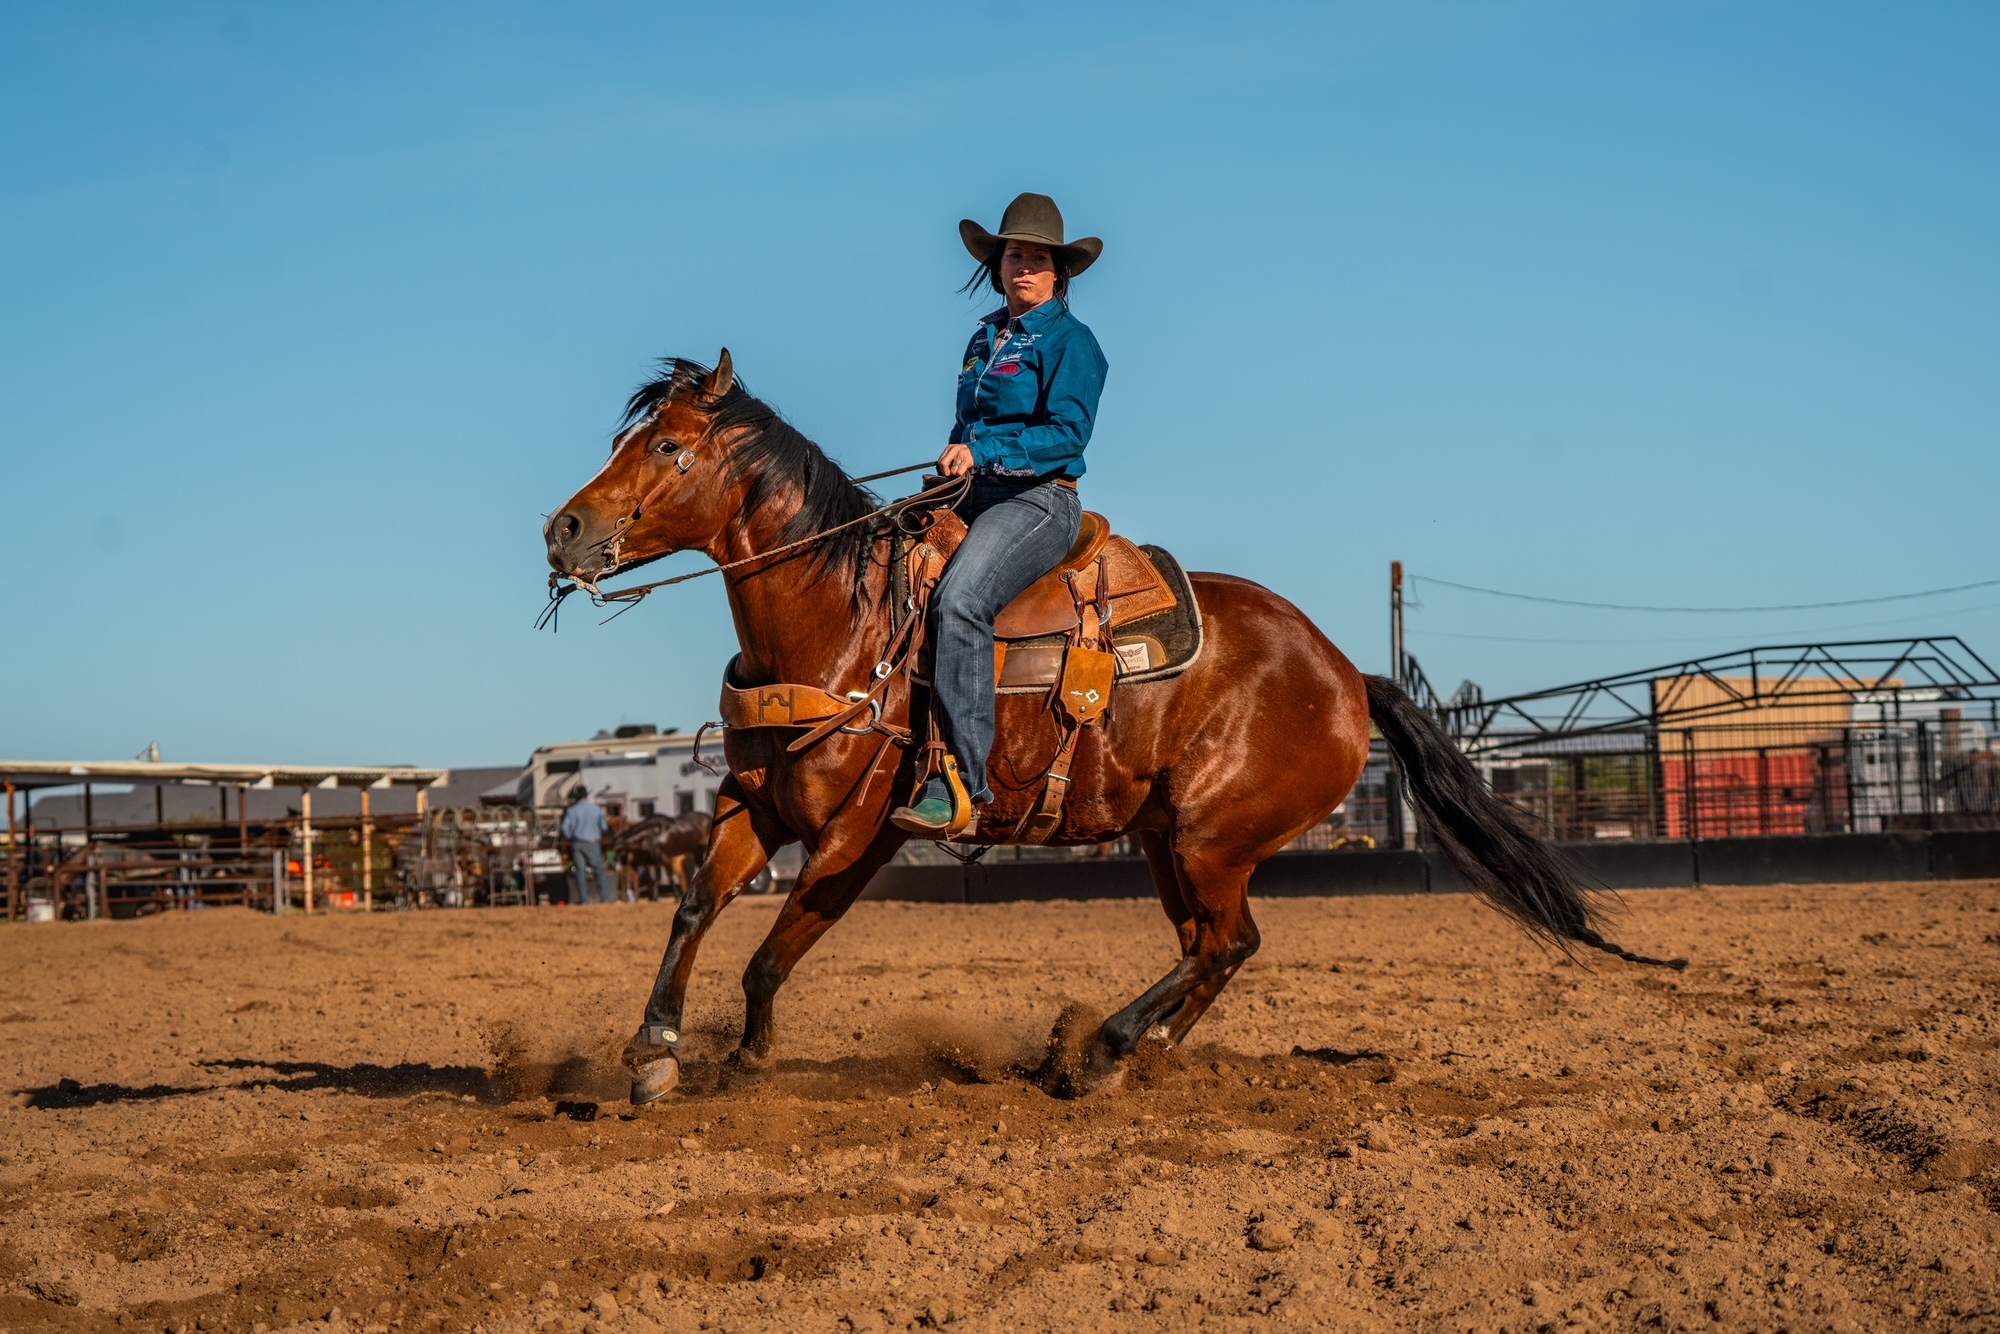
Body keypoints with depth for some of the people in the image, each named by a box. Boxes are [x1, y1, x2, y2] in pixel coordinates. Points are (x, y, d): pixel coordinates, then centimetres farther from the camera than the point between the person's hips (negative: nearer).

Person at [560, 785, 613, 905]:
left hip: (578, 844, -1)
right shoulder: (597, 809, 0)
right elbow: (604, 826, 5)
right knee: (599, 871, 5)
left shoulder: (572, 811, -5)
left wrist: (569, 836, 13)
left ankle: (584, 899, 1)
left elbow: (565, 828, -7)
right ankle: (605, 898, -1)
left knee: (580, 872, 4)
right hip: (593, 844, 1)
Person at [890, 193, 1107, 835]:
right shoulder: (985, 338, 20)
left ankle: (960, 780, -37)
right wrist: (952, 463, 10)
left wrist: (983, 453, -22)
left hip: (1037, 500, -8)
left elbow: (1068, 433, -14)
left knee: (959, 600, -33)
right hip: (972, 499, 9)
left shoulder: (1070, 342, -2)